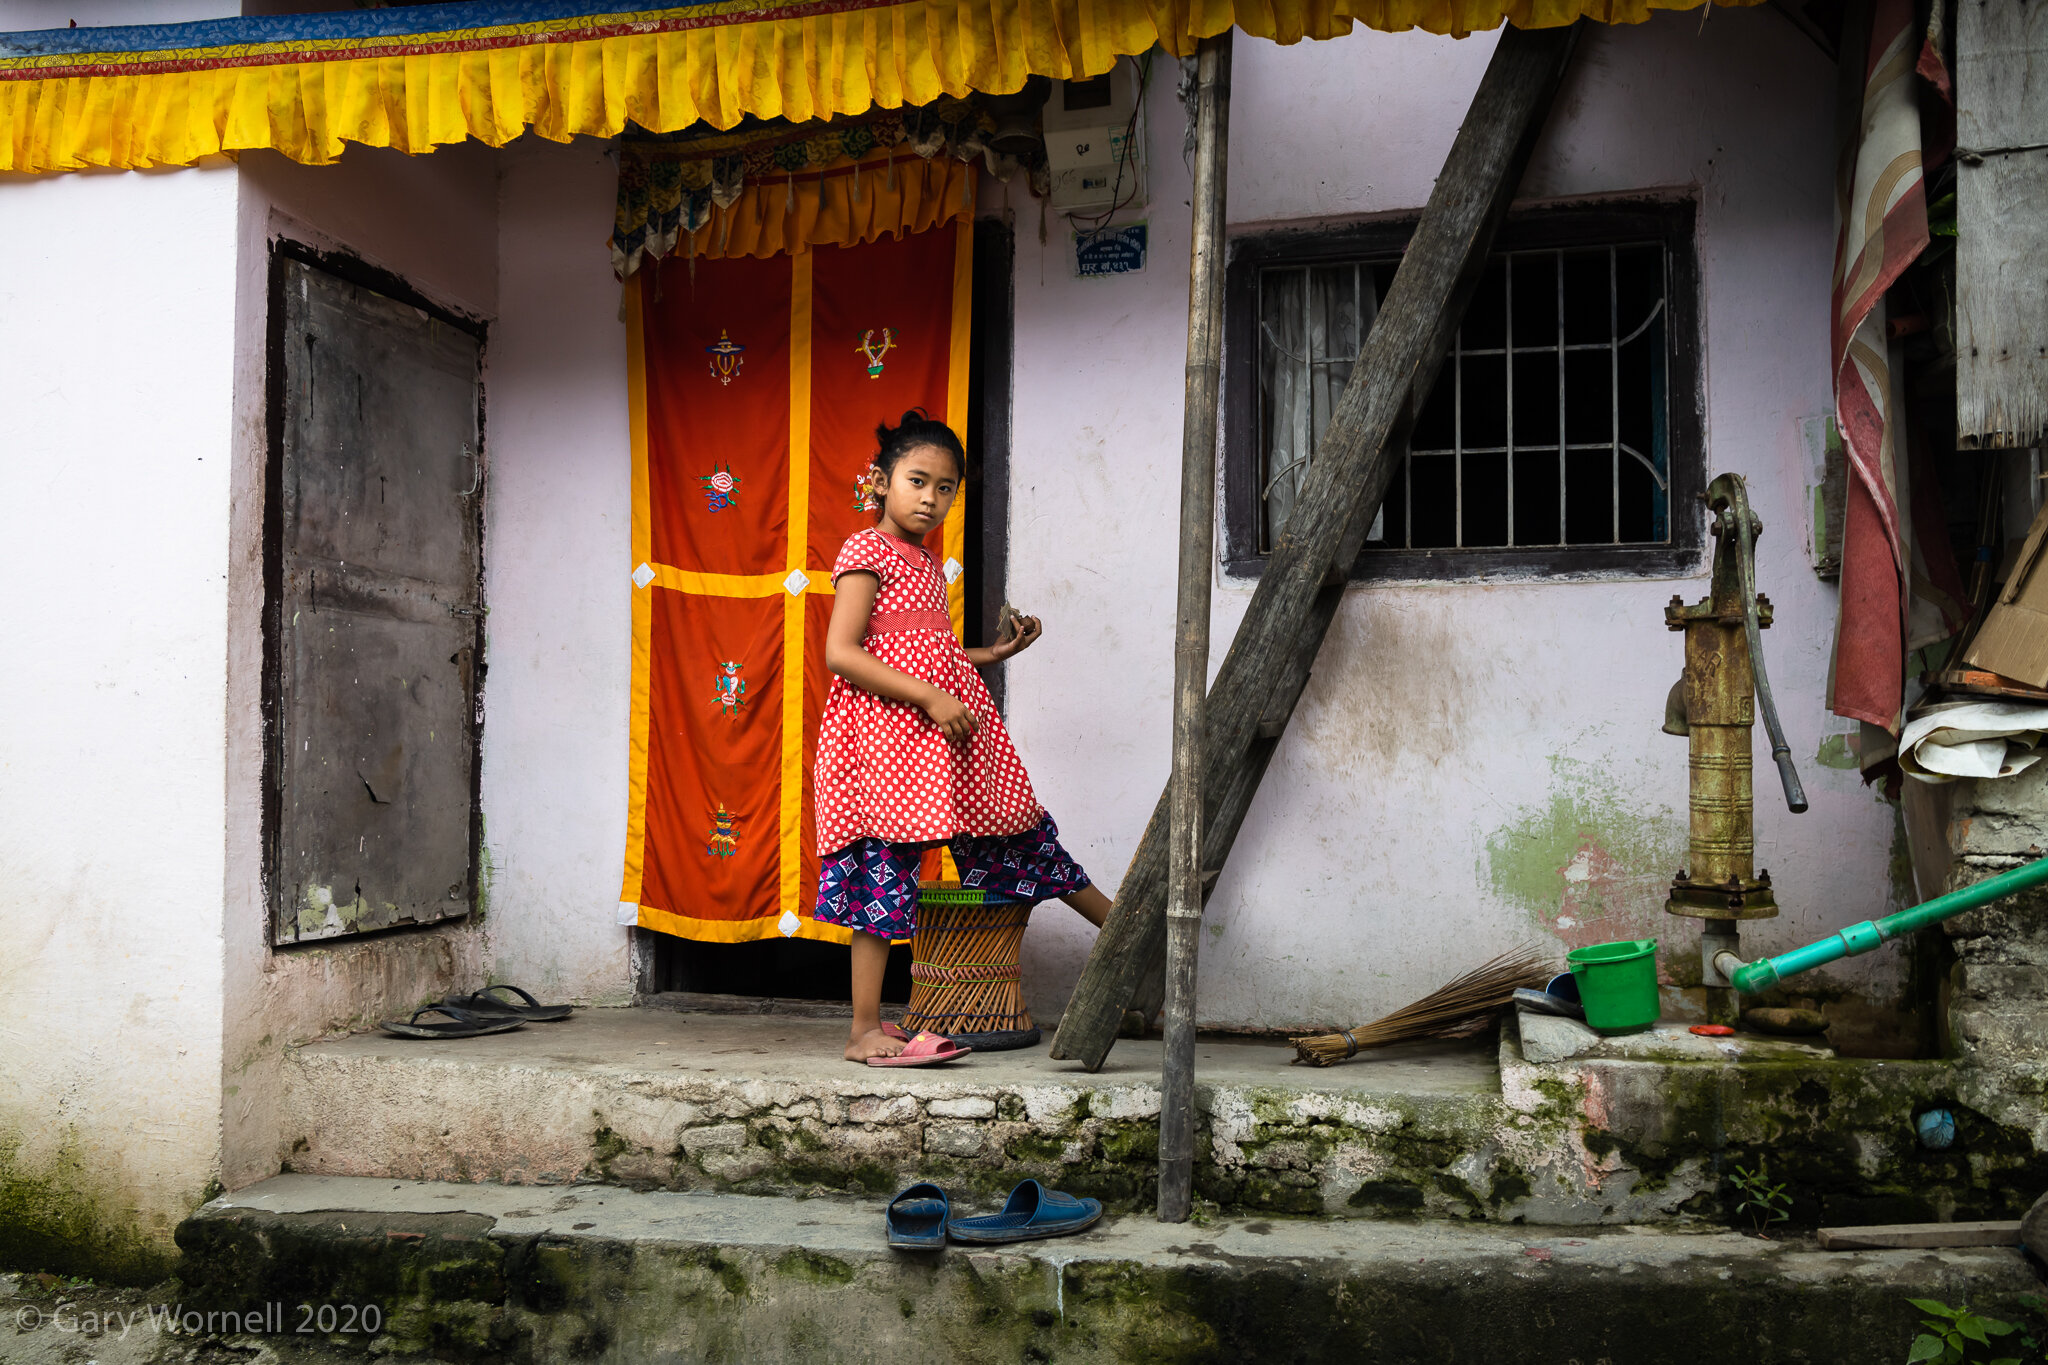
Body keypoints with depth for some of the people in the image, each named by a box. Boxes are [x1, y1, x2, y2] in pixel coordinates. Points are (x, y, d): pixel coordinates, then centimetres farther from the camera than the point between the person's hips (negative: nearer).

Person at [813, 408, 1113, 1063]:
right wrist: (929, 698, -21)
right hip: (886, 727, -8)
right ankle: (865, 1030, 1)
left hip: (942, 724, 8)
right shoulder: (866, 551, -7)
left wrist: (996, 653, 16)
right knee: (885, 867, -6)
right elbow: (842, 653, -17)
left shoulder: (925, 563, 19)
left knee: (1022, 831, 12)